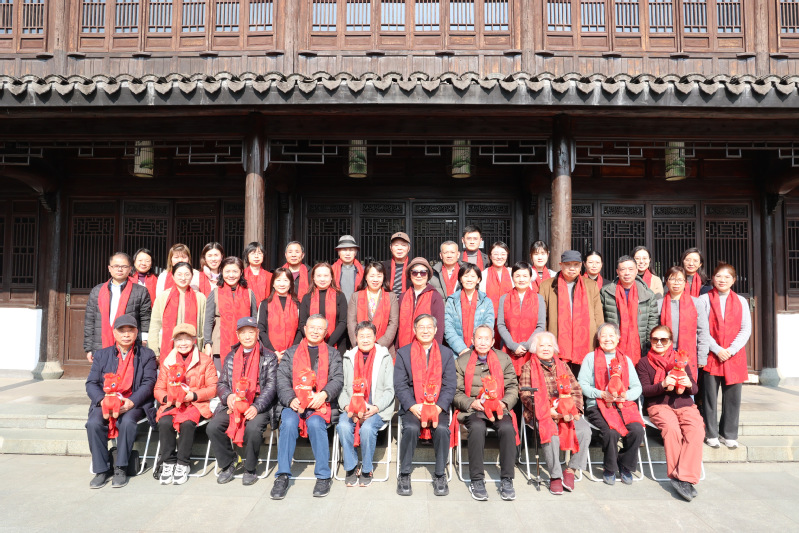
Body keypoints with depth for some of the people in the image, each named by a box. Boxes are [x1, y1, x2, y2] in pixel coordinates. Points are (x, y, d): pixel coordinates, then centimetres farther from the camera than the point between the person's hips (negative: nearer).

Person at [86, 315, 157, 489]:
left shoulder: (146, 355, 9)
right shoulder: (102, 354, 14)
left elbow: (148, 383, -2)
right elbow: (91, 383, 5)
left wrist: (131, 402, -19)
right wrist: (103, 400, -16)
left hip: (133, 404, -2)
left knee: (127, 421, -33)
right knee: (93, 423, -28)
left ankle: (120, 468, -18)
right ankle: (102, 469, -14)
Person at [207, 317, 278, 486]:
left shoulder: (268, 357, 5)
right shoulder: (231, 357, 17)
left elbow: (271, 386, -3)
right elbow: (221, 383, 16)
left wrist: (256, 407, -17)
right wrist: (228, 396, -7)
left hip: (258, 405, -4)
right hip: (233, 404, 4)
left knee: (253, 429, -32)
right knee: (212, 427, -21)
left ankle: (250, 470, -5)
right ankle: (227, 465, 3)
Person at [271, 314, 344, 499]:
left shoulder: (332, 354, 19)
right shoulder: (291, 353, 19)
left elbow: (338, 379, 5)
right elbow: (282, 380, 6)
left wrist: (323, 395, -15)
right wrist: (291, 399, -14)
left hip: (320, 404, -1)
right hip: (294, 403, 1)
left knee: (315, 423, -32)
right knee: (288, 422, -30)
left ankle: (323, 476, -19)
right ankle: (282, 476, -20)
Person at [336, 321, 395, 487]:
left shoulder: (385, 357, 6)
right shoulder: (348, 358, 13)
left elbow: (389, 390, 2)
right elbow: (342, 388, 9)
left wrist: (375, 408, -14)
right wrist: (347, 407, -10)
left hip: (377, 409, -2)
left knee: (367, 428, -31)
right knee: (343, 426, -28)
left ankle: (367, 469, -5)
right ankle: (351, 467, -6)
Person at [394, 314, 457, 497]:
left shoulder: (446, 353, 10)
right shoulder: (403, 353, 7)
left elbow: (450, 386, 3)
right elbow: (400, 385, 0)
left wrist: (439, 407, -12)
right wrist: (413, 406, -14)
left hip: (438, 407, 1)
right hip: (412, 406, 0)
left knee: (442, 429, -27)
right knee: (411, 428, -29)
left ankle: (440, 475, -7)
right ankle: (404, 475, -9)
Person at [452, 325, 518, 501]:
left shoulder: (504, 359, 12)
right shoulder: (462, 361, 7)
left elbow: (513, 388, 7)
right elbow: (456, 393, 4)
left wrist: (504, 403, -12)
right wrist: (472, 403, -15)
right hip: (472, 410, -1)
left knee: (507, 428, -30)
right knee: (477, 428, -34)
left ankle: (506, 480, -18)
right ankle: (477, 480, -22)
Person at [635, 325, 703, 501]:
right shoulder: (644, 362, 13)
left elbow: (695, 389, 15)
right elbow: (645, 389, 0)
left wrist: (689, 384, -9)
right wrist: (663, 384, -17)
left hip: (684, 404, 3)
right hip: (658, 405, -2)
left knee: (696, 429, -29)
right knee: (672, 428, -35)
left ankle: (684, 478, -30)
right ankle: (677, 475, -26)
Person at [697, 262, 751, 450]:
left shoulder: (741, 301, 11)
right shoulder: (704, 299, 3)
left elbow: (746, 329, 5)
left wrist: (731, 350, -7)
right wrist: (717, 349, -11)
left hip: (734, 356, 2)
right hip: (711, 356, -2)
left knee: (732, 397, 5)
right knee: (710, 396, 1)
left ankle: (728, 434, 18)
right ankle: (711, 434, 12)